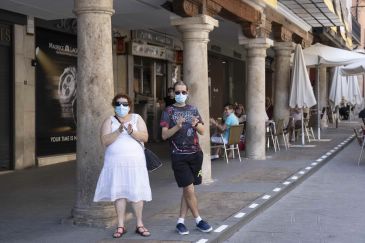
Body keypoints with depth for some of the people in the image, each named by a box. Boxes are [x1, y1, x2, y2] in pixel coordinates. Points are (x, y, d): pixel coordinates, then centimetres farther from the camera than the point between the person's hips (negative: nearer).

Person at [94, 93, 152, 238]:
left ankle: (139, 225, 8)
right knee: (119, 192, -2)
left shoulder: (137, 118, 9)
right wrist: (118, 131, -19)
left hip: (134, 160, 0)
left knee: (136, 192, -2)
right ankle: (121, 226, 6)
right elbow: (104, 141, -6)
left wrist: (132, 132, -18)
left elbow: (145, 137, -2)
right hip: (115, 161, 0)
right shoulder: (109, 121, 7)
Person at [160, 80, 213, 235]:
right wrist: (177, 126, -24)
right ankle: (198, 220, 10)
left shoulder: (193, 109, 10)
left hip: (195, 154, 4)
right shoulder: (169, 111, -1)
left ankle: (180, 221, 16)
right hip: (179, 156, -4)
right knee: (189, 189, -6)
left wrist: (196, 125, -13)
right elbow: (164, 135, -7)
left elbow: (202, 131, 9)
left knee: (187, 190, 7)